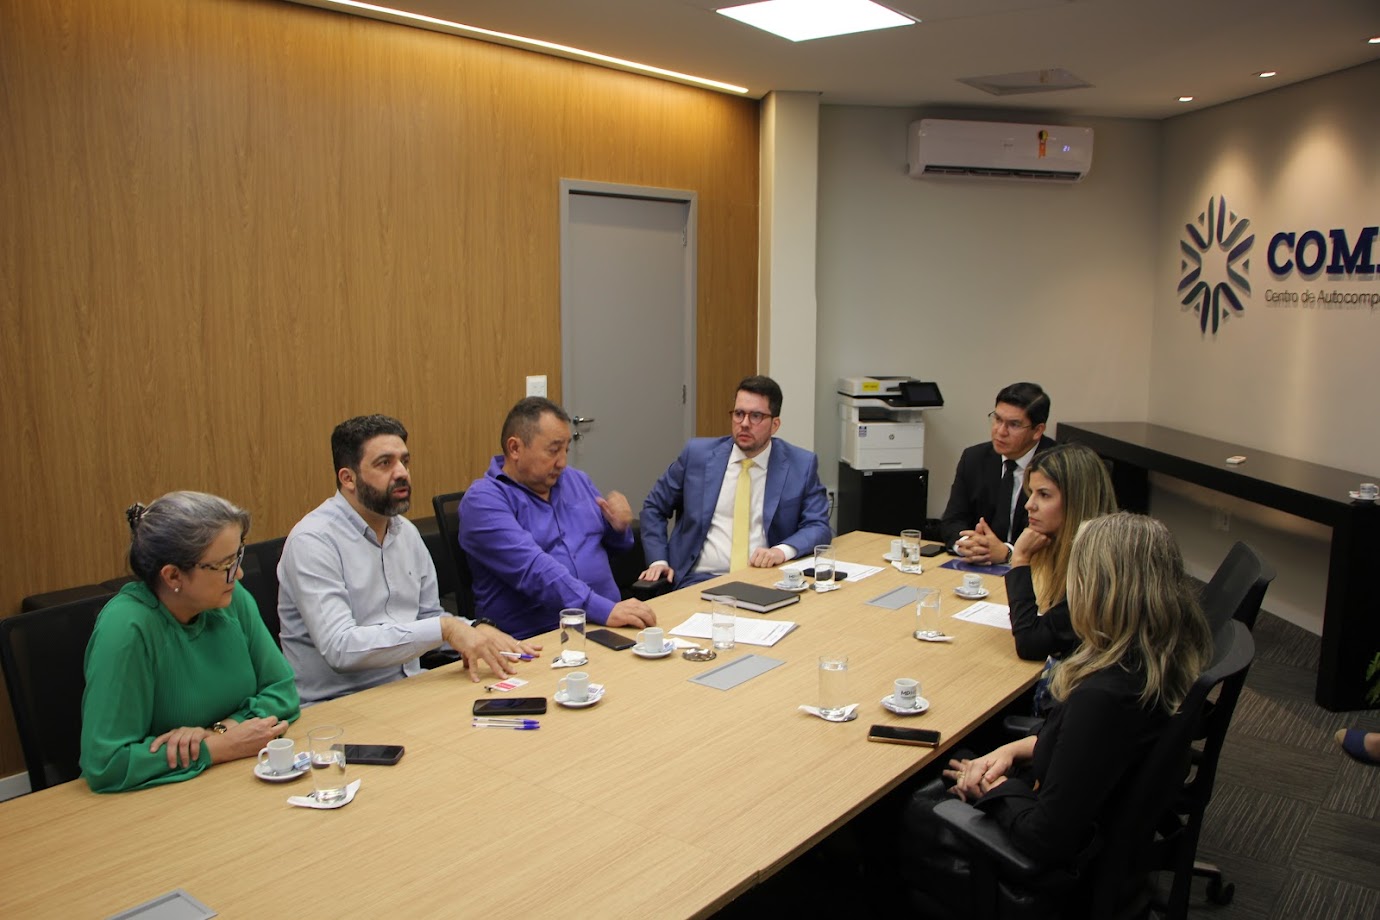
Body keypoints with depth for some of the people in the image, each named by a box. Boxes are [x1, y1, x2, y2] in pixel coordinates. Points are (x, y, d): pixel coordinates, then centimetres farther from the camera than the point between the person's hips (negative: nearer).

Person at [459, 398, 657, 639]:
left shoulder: (576, 480, 15)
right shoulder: (483, 501, -6)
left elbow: (612, 545, 25)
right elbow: (532, 569, -20)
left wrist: (620, 528, 3)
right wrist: (604, 610, -28)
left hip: (608, 626, 5)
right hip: (536, 641, -5)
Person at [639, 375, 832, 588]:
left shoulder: (801, 464, 3)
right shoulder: (697, 453, 5)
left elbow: (819, 526, 1)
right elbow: (654, 507, 14)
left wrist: (783, 550, -18)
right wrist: (658, 560, 2)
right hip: (701, 579, 0)